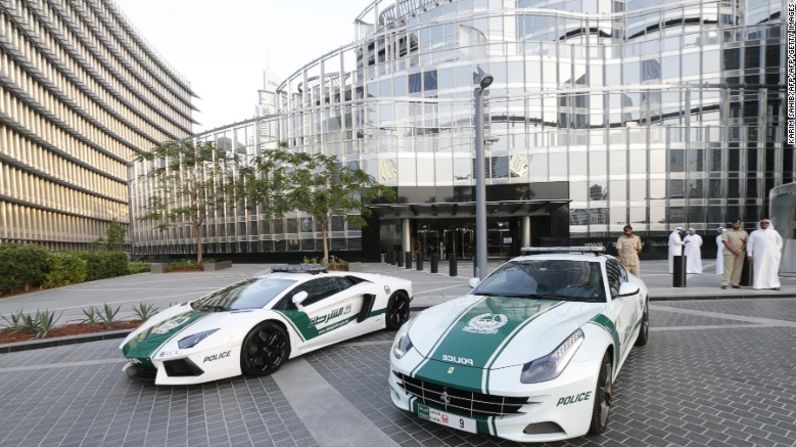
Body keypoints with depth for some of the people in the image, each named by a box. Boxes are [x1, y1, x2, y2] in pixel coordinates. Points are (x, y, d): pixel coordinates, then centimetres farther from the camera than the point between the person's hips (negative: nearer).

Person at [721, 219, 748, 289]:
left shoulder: (744, 233, 13)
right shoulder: (727, 232, 2)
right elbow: (725, 242, -6)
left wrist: (741, 250, -7)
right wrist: (734, 250, -14)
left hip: (740, 253, 4)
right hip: (729, 253, -4)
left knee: (738, 269, 2)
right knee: (728, 268, -8)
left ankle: (735, 283, 7)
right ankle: (724, 283, -9)